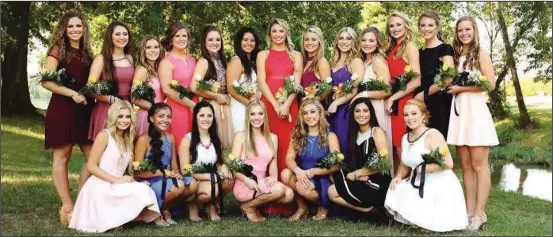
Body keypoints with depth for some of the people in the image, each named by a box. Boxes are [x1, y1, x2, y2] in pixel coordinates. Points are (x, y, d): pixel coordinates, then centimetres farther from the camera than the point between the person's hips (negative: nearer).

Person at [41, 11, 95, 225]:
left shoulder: (86, 53, 16)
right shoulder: (58, 50, -1)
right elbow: (46, 82, -11)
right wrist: (73, 93, -18)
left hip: (84, 110, 7)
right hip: (62, 109, -6)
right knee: (62, 156, 0)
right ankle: (67, 206, 4)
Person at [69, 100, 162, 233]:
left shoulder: (127, 139, 15)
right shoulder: (104, 135, -7)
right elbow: (91, 166, -12)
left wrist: (129, 179, -6)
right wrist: (116, 180, -18)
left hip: (116, 187, 7)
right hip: (100, 187, -7)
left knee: (146, 191, -18)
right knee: (142, 191, -24)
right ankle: (111, 220, -9)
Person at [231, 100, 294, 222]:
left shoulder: (272, 138, 12)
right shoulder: (240, 136, -1)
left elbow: (273, 163, 9)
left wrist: (274, 177, -13)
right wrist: (246, 180, -23)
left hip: (261, 183, 5)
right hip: (243, 184, -5)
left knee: (289, 195, -21)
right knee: (279, 189, -28)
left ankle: (255, 201, 1)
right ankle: (248, 206, -4)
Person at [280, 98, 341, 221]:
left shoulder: (330, 136, -7)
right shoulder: (298, 134, 2)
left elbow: (336, 165, -13)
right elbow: (289, 158, -6)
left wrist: (312, 172, -25)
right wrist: (298, 170, -29)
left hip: (323, 179, -4)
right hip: (303, 177, 4)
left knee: (302, 187, -32)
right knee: (285, 174, -25)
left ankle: (324, 206, 2)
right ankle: (302, 208, -2)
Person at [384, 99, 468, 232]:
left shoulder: (433, 135, -15)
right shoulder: (405, 138, 10)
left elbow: (448, 163, -23)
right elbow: (404, 165, 20)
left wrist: (423, 169, -19)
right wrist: (398, 176, -2)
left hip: (440, 187, -8)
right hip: (419, 186, 8)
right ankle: (419, 221, 8)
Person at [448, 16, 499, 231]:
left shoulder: (481, 54, 1)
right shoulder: (455, 56, 17)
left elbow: (490, 83, -10)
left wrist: (461, 88, -9)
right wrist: (449, 85, 1)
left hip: (475, 110, -5)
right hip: (458, 111, 5)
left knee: (478, 164, -5)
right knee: (465, 165, 5)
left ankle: (480, 214, -2)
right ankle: (469, 211, 9)